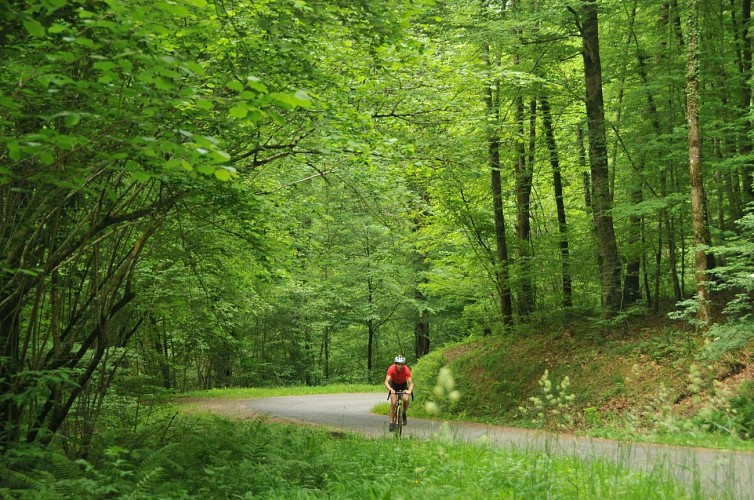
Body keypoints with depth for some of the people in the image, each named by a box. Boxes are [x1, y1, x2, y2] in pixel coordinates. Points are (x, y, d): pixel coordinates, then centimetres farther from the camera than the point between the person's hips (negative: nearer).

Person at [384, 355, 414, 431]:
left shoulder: (406, 370, -31)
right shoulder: (391, 369, -31)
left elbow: (411, 383, -32)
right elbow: (386, 381, -35)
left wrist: (409, 391, -51)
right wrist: (390, 389, -54)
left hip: (403, 385, 0)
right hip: (394, 384, 0)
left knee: (406, 399, -25)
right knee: (393, 403, -16)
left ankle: (404, 414, 2)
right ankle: (391, 422, -4)